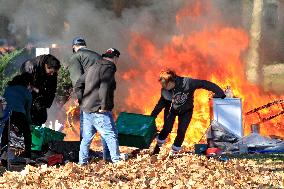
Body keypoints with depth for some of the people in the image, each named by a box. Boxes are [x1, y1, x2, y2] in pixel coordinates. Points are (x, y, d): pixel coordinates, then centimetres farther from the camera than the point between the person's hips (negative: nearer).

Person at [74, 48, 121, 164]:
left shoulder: (92, 68, 18)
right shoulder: (109, 69, -9)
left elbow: (78, 84, 20)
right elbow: (104, 87, -23)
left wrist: (81, 101, 18)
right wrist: (104, 106, -18)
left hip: (86, 109, 8)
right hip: (99, 111, -8)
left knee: (87, 137, 13)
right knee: (111, 135, -3)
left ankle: (82, 162, 15)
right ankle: (116, 160, -3)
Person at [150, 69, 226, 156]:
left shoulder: (187, 83, -36)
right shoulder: (165, 90, -24)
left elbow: (204, 84, -35)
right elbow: (161, 104, -8)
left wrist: (220, 93, -39)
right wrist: (152, 116, -10)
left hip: (186, 110, -1)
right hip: (171, 110, 1)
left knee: (181, 131, -8)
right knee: (166, 129, -11)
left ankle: (174, 152, 12)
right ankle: (158, 146, 16)